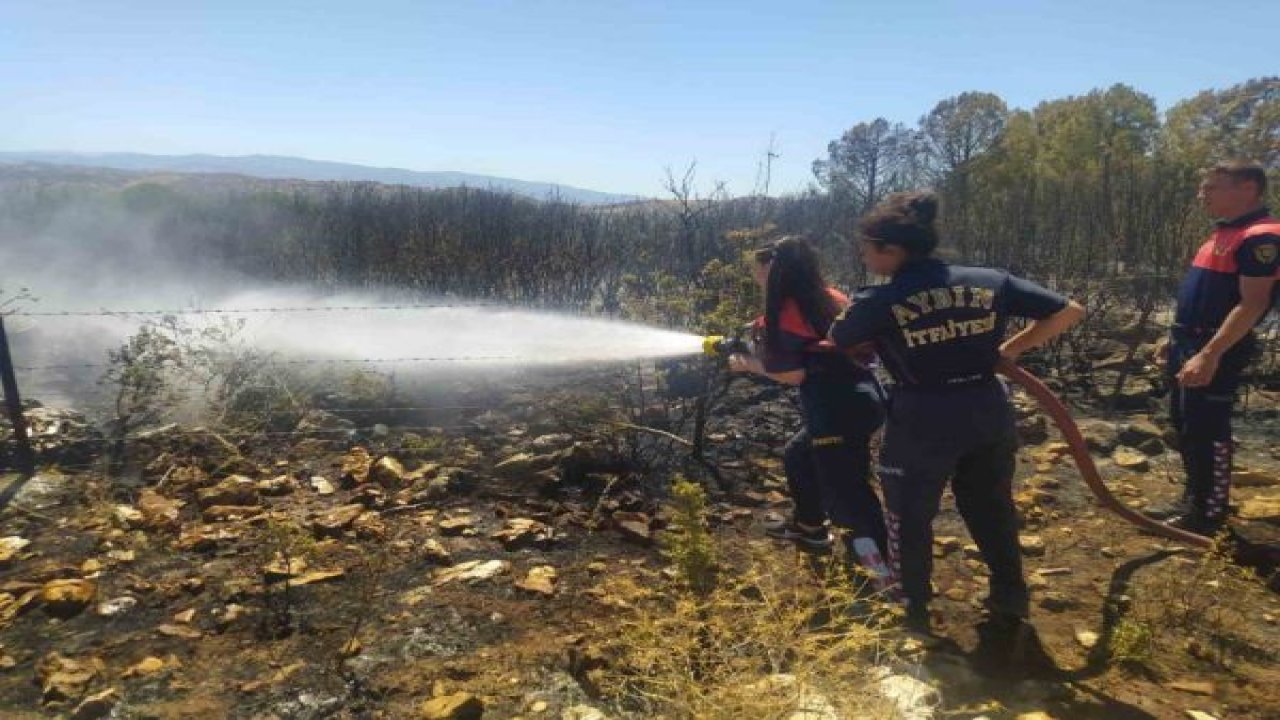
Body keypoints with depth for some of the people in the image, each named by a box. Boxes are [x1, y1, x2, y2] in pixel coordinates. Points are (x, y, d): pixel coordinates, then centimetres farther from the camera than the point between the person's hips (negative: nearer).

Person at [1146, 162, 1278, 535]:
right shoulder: (1224, 232, 15)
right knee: (1185, 427, 16)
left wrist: (1209, 355, -29)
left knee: (1207, 432, -2)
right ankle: (1192, 502, 29)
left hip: (1215, 350, -10)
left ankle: (1208, 516, 10)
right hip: (1189, 344, 10)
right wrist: (1176, 339, 21)